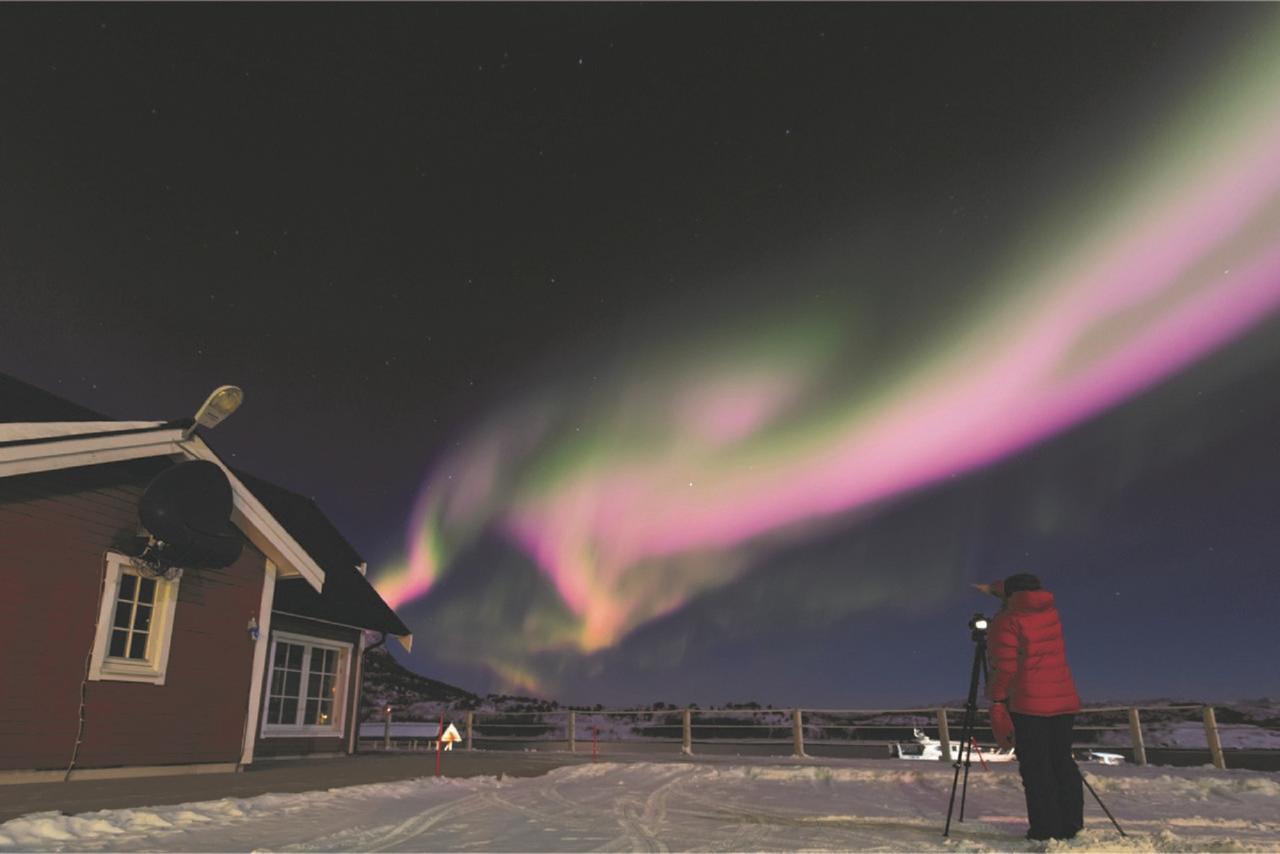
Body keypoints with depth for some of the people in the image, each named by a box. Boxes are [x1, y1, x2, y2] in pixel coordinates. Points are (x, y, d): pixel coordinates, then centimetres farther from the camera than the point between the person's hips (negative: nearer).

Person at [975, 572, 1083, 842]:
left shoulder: (1007, 621, -8)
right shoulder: (1050, 610, 10)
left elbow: (1003, 666, -13)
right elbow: (1027, 594, 33)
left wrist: (997, 700, -6)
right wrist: (993, 587, 42)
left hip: (1028, 706, -6)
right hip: (1065, 701, 7)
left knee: (1035, 769, -1)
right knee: (1062, 762, 14)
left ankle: (1046, 830, 0)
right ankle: (1072, 825, 19)